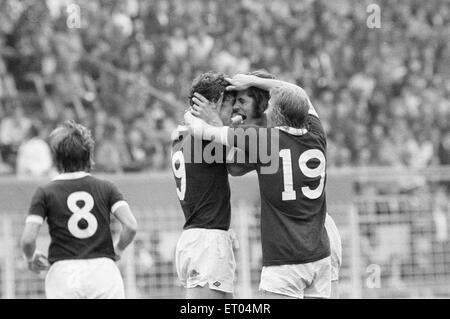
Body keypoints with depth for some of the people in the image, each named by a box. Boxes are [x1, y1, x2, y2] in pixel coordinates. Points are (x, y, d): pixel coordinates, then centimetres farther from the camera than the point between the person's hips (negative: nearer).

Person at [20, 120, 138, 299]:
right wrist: (117, 250, 14)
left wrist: (31, 259, 16)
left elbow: (28, 239, -5)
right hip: (103, 268, 1)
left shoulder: (45, 193, 4)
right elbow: (131, 226, -5)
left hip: (63, 272, -1)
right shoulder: (105, 188, 7)